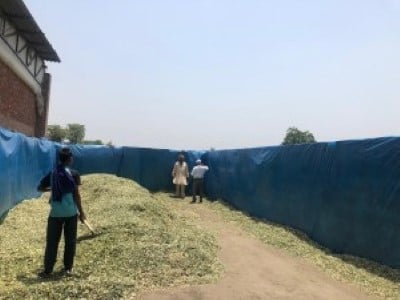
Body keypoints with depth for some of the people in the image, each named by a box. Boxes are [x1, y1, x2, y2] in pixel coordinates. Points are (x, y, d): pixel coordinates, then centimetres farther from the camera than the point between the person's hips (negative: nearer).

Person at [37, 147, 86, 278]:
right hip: (71, 213, -2)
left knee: (52, 242, 9)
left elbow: (40, 188, 12)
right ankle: (68, 268, 19)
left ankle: (47, 270, 12)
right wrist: (81, 212, -1)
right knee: (70, 241, 11)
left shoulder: (52, 173, 3)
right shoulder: (73, 174, -8)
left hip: (55, 213, 3)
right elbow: (76, 195, -8)